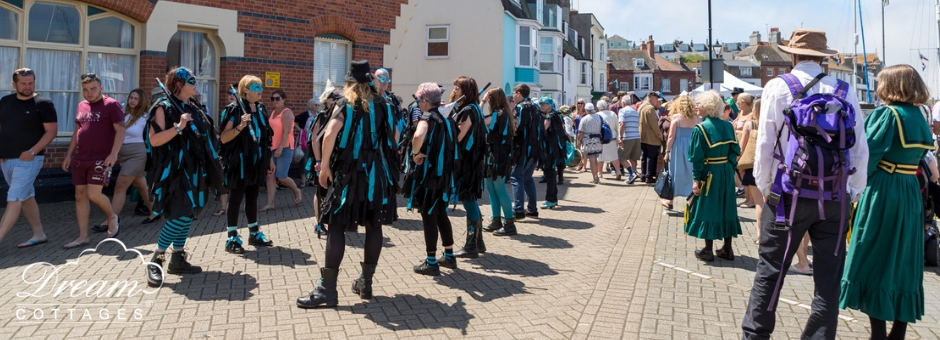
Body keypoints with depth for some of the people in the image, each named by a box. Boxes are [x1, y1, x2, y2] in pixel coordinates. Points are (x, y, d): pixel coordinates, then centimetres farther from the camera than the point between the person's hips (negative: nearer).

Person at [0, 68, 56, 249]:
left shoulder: (43, 103, -6)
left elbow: (52, 131, -10)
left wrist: (32, 151, -17)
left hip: (28, 159, -7)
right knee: (26, 197, 14)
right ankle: (39, 234, 24)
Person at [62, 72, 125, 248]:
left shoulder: (111, 105, -6)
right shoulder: (81, 106, 15)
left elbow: (120, 130, -11)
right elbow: (76, 132, 21)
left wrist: (114, 154, -21)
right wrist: (69, 155, 16)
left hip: (101, 159, -7)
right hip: (80, 159, 7)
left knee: (93, 194, -13)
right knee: (80, 195, 5)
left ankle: (112, 217, 16)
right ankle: (83, 236, 11)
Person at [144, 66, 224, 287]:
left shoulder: (192, 108, 15)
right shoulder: (164, 107, -8)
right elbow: (154, 140, -16)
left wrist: (213, 163, 17)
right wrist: (178, 127, -24)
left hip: (193, 170, 8)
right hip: (175, 171, -8)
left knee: (188, 215, 9)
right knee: (181, 215, -16)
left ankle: (178, 258, 17)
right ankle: (156, 260, -5)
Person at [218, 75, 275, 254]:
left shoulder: (261, 109, 10)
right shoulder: (234, 109, -10)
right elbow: (223, 138, -14)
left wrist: (270, 159, 14)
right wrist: (240, 126, -27)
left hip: (257, 161, 6)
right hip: (240, 162, -6)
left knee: (252, 197, 14)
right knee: (235, 199, 0)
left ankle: (254, 234, 23)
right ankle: (232, 239, 5)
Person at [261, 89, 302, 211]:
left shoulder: (286, 113, -10)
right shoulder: (273, 112, 14)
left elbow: (287, 132, -19)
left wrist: (280, 148, -26)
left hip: (285, 148, -8)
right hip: (272, 148, 8)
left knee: (281, 177, -8)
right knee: (270, 175, 1)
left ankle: (297, 192, 19)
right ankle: (270, 203, 4)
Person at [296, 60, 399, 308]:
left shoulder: (345, 104, -3)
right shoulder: (382, 104, 8)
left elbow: (329, 135, -17)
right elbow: (393, 137, 14)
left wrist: (325, 166, -12)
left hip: (350, 173, -4)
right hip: (378, 173, 4)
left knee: (336, 227, -2)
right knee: (374, 226, 9)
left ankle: (327, 289, -4)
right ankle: (366, 282, 14)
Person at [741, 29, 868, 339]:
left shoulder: (778, 88, -5)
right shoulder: (845, 92, 2)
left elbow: (765, 145, -7)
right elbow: (860, 149, 3)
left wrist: (764, 187, 5)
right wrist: (854, 192, 14)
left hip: (788, 195, -2)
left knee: (770, 270, 9)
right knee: (828, 278, 10)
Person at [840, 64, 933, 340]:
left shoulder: (887, 114, -14)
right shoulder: (920, 117, 11)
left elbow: (867, 154, -18)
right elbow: (920, 155, 13)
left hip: (882, 192, -7)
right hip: (910, 193, 8)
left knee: (874, 260, 0)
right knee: (904, 260, 12)